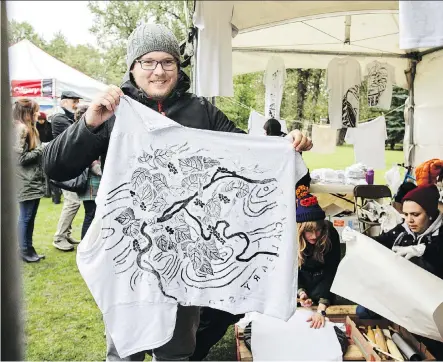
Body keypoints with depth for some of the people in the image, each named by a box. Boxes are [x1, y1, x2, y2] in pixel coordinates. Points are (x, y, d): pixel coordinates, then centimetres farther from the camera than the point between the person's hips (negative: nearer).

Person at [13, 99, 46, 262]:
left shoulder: (30, 128, 17)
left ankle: (29, 249, 22)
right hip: (26, 182, -10)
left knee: (30, 217, 14)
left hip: (34, 181, 10)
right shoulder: (20, 129, -14)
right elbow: (21, 158, -19)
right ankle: (25, 251, 11)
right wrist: (41, 149, -11)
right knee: (25, 217, 0)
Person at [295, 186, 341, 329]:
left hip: (323, 278, 0)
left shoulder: (331, 234, -31)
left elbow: (331, 272, -32)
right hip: (301, 278, 1)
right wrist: (300, 292, -37)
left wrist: (321, 310, -41)